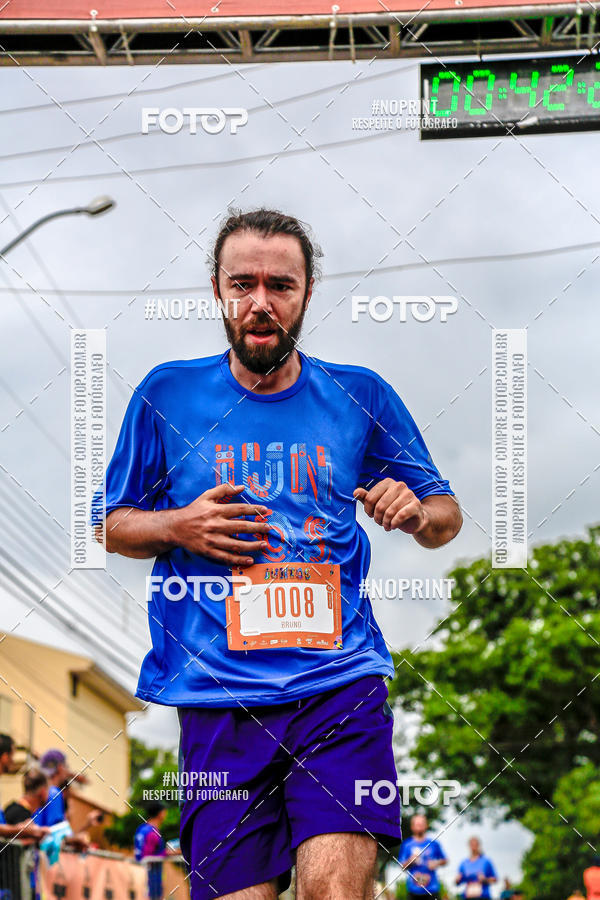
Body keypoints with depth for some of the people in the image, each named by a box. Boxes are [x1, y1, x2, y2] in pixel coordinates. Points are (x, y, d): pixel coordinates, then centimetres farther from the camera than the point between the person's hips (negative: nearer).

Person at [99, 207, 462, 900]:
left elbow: (447, 517, 16)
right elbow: (109, 524, 16)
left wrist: (416, 512, -7)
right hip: (217, 696, 1)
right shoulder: (167, 395, 8)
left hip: (341, 681, -1)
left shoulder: (362, 397, 9)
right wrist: (178, 528, -4)